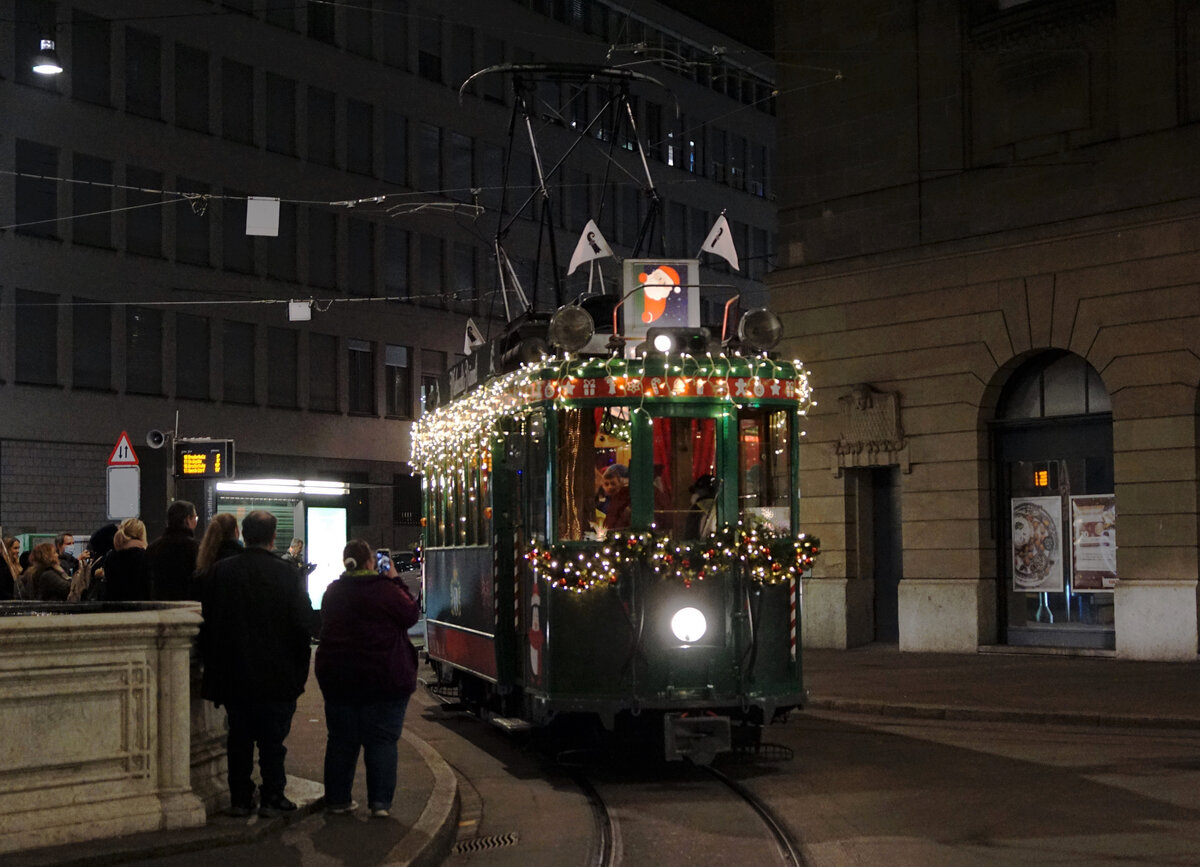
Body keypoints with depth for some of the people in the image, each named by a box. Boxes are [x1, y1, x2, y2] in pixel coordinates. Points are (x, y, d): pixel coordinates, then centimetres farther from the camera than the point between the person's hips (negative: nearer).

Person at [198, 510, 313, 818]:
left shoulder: (219, 571, -3)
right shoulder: (284, 573, -12)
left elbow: (208, 619, 2)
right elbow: (302, 621, -12)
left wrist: (213, 664, 12)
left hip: (233, 674, 3)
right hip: (275, 674, -3)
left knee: (239, 736, 13)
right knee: (272, 738, 6)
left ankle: (239, 798, 16)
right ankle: (272, 798, 10)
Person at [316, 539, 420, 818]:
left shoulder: (332, 592, 5)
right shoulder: (385, 589, -12)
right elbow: (412, 615, -2)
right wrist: (396, 581, 6)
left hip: (337, 677, 5)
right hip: (384, 678, -5)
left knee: (341, 740, 13)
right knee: (382, 740, 2)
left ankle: (337, 798, 17)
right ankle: (380, 802, -1)